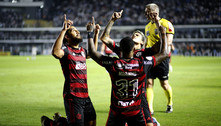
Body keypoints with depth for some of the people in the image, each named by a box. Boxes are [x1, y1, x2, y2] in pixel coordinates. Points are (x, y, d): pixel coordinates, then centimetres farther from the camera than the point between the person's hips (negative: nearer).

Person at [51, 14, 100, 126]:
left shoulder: (82, 51, 17)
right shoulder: (66, 50, -5)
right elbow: (55, 52, -29)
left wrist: (96, 33, 34)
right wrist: (63, 30, -30)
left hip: (85, 95, 8)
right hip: (72, 96, -8)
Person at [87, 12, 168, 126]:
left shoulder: (113, 64, -11)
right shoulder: (143, 63, -12)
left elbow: (92, 53, 3)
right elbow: (164, 54, 2)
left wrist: (90, 33, 12)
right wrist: (163, 34, 14)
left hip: (116, 112, 1)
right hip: (136, 112, -1)